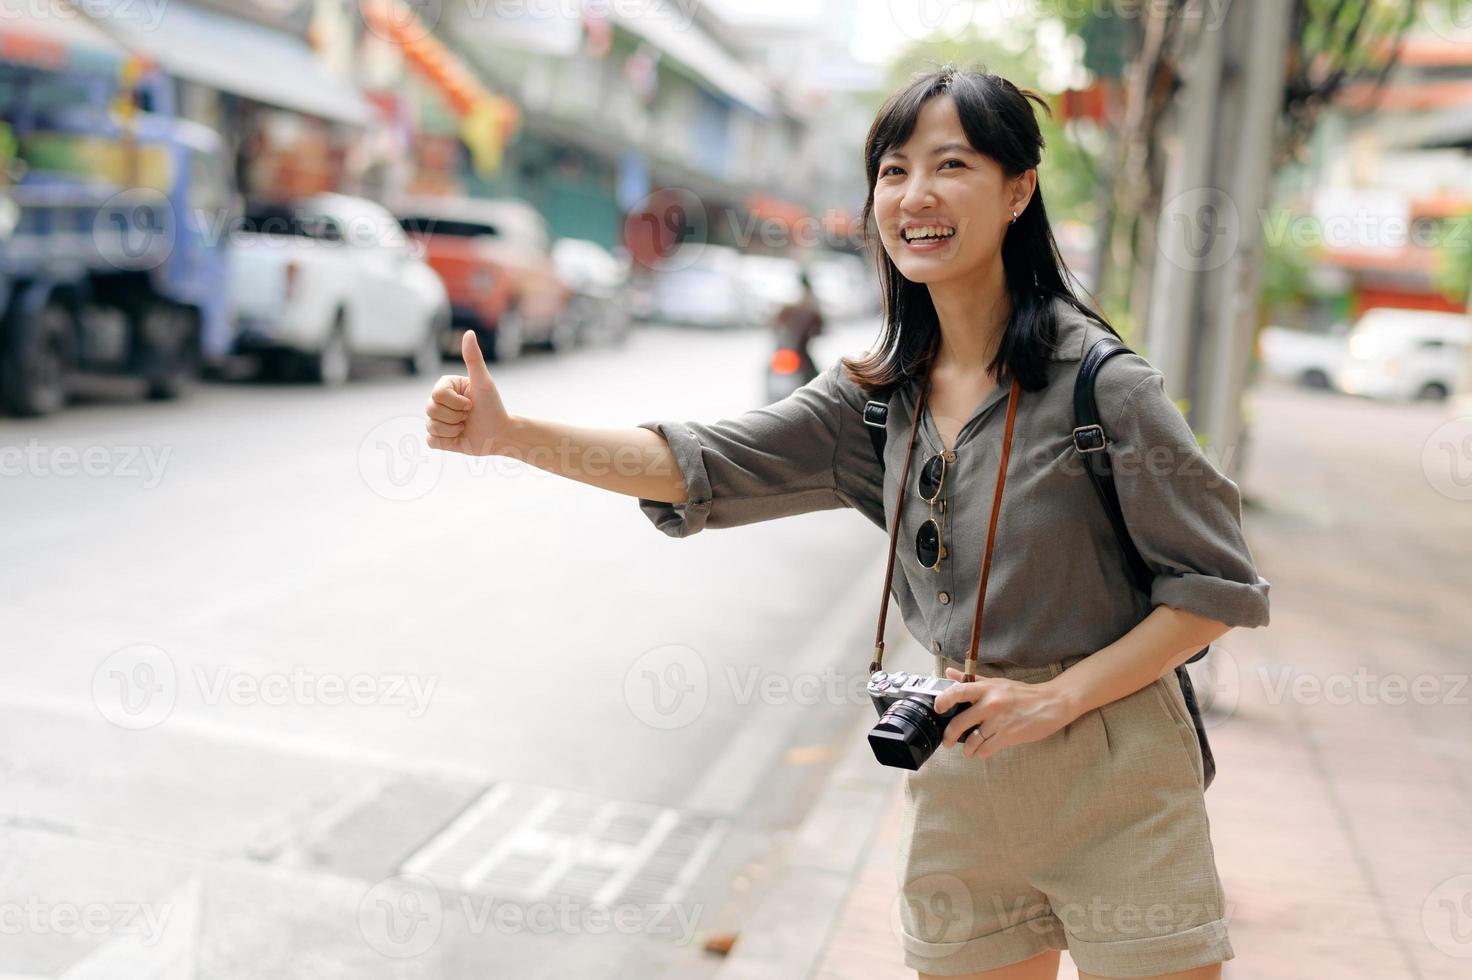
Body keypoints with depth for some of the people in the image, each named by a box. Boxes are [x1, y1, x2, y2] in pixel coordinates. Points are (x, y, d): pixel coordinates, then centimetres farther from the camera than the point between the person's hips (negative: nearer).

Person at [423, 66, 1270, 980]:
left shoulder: (1100, 382, -14)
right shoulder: (878, 398, 2)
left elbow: (1219, 585, -9)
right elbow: (700, 465, -4)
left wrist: (1057, 697, -17)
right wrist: (511, 434, -17)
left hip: (1116, 793, -4)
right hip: (961, 790, 5)